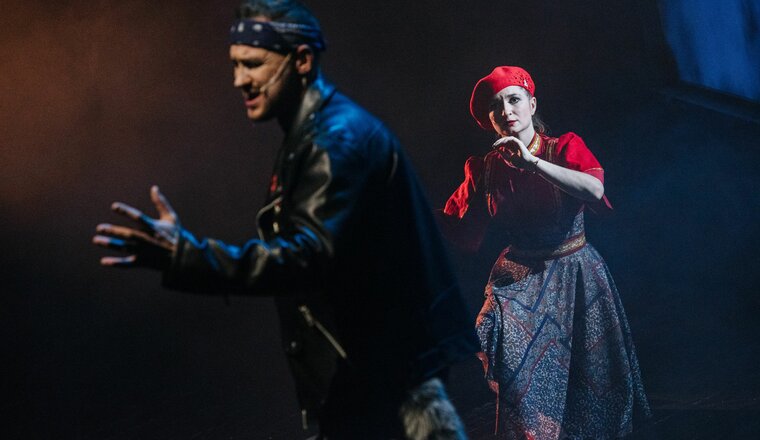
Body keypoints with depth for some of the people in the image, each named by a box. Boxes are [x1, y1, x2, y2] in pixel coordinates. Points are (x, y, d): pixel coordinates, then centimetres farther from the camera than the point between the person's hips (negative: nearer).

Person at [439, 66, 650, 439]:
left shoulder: (564, 148, -6)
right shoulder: (485, 169, 1)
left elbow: (595, 189, -27)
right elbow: (461, 232, 3)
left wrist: (533, 163, -30)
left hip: (575, 278, -1)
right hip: (519, 283, 1)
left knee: (596, 383, 3)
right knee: (519, 372, -16)